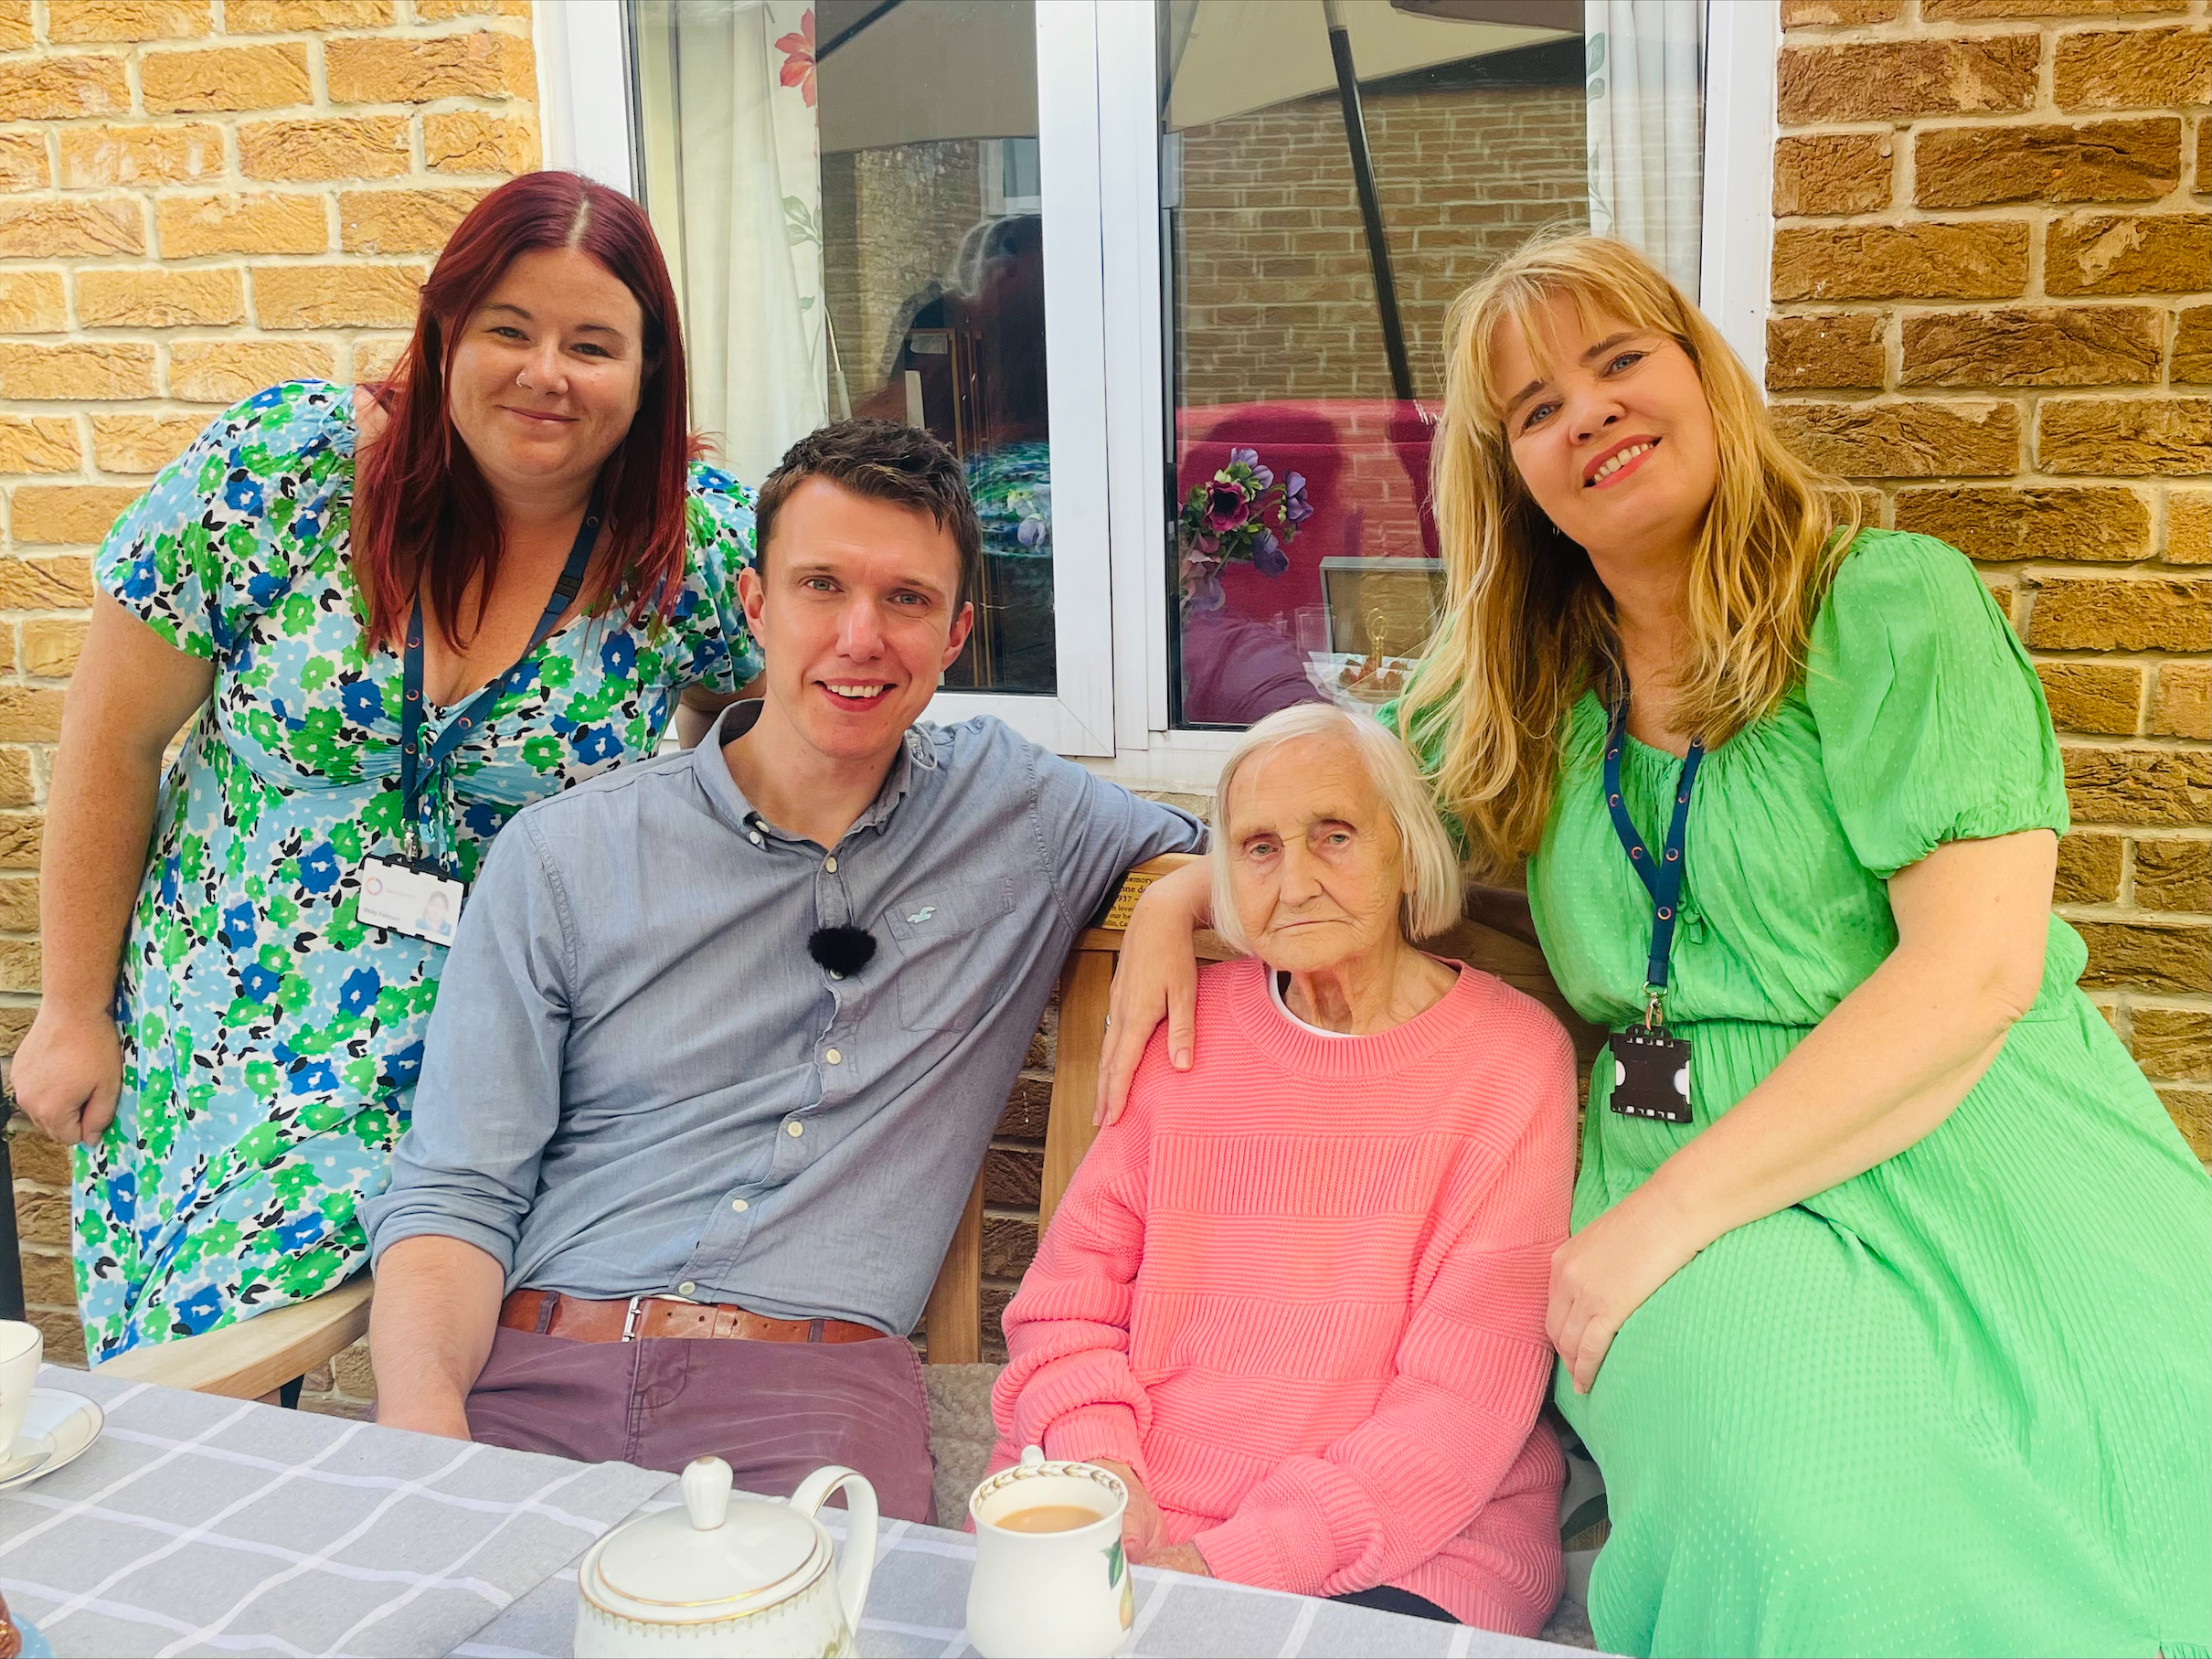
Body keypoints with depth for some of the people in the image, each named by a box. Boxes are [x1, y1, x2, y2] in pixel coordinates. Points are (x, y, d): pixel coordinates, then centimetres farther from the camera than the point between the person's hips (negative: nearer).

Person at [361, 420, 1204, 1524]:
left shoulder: (1016, 806, 10)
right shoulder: (562, 855, 7)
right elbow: (454, 1194, 5)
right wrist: (423, 1413, -15)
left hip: (817, 1389, 0)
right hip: (531, 1365, 1)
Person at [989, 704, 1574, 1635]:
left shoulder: (1512, 1059, -2)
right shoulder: (1189, 1026, 9)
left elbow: (1470, 1387, -8)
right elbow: (1070, 1290, 9)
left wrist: (1243, 1559, -16)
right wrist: (1098, 1462, -10)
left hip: (1407, 1557, -2)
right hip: (1135, 1519, 3)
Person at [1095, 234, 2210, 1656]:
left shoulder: (1894, 606, -3)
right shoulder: (1528, 689, 13)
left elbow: (1975, 968, -13)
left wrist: (1666, 1214, -17)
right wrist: (1176, 902, 5)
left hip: (1964, 1163, -2)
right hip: (1666, 1179, 2)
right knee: (1808, 1509, -30)